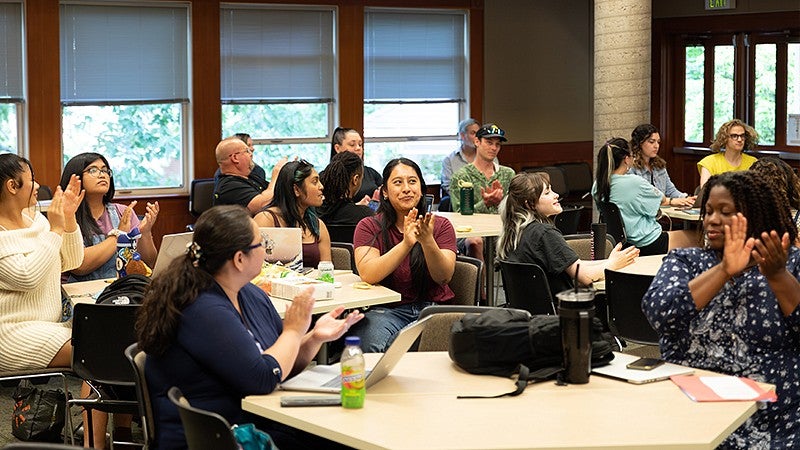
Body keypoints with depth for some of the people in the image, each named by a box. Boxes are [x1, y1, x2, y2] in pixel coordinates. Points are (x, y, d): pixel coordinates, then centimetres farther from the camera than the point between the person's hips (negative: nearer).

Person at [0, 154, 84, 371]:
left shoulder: (34, 218, 12)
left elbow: (72, 262, 15)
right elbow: (27, 278, -22)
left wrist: (69, 218, 0)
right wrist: (55, 230, -16)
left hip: (53, 323, 8)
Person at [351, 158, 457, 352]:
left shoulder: (441, 226, 7)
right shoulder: (369, 227, 3)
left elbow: (444, 278, -8)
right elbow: (368, 275, -16)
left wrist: (428, 242, -26)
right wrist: (406, 244, -27)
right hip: (387, 310, -1)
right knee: (374, 346, -33)